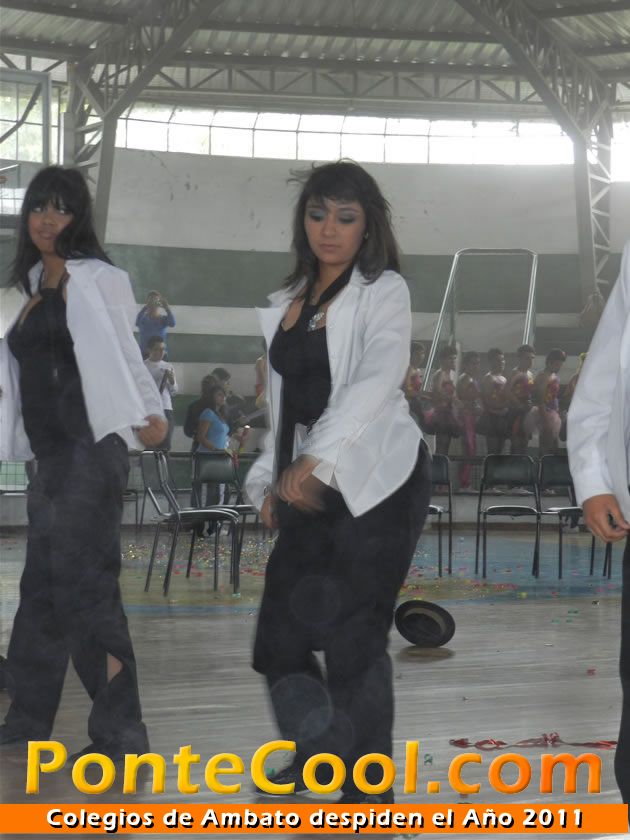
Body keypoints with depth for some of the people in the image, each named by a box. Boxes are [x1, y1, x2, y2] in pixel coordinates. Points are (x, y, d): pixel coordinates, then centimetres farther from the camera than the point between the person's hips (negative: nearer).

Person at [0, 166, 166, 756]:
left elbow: (123, 356, -15)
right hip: (50, 455, 9)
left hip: (89, 451, -9)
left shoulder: (98, 280, -6)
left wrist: (148, 414, -28)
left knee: (84, 585, -11)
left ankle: (120, 734, -7)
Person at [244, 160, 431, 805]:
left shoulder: (383, 291, -5)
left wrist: (315, 459, -33)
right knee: (280, 635, 5)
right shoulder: (287, 304, 15)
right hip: (311, 486, 6)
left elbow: (380, 376, -22)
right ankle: (320, 757, 27)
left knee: (353, 638, -6)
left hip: (378, 480, -6)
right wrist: (273, 480, 11)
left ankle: (368, 789, 6)